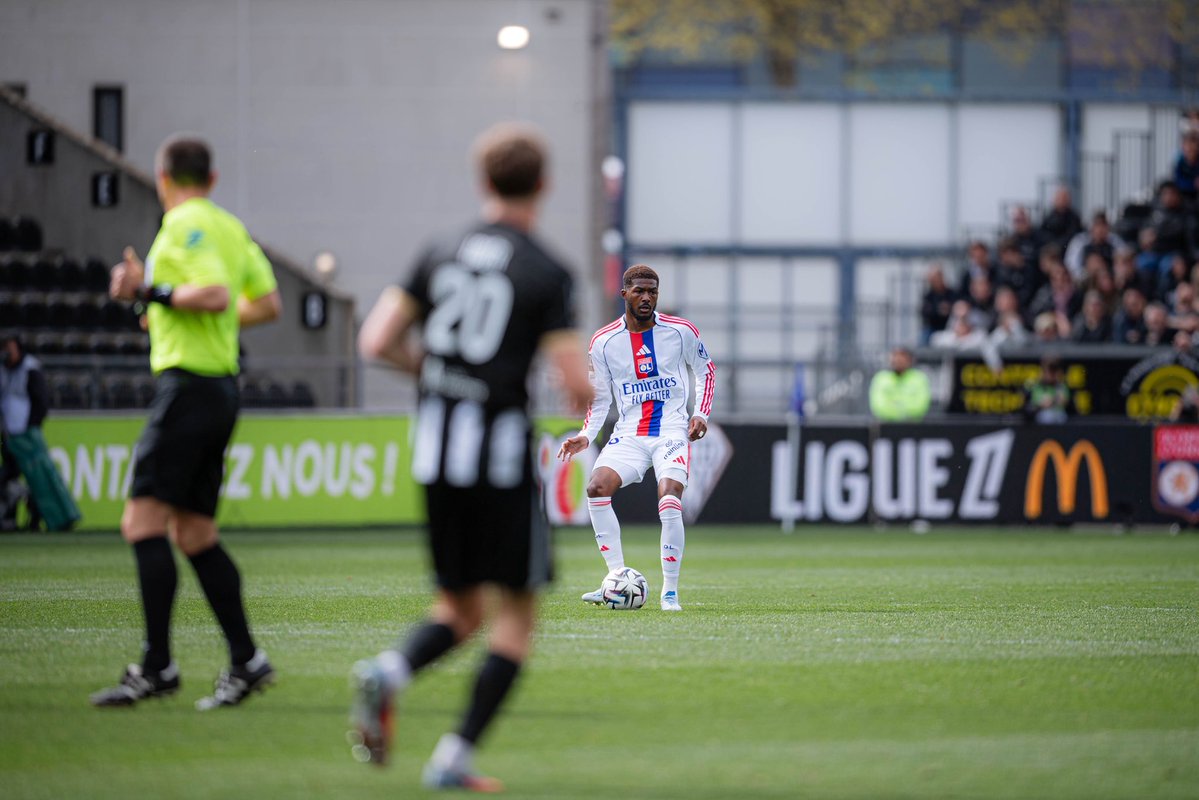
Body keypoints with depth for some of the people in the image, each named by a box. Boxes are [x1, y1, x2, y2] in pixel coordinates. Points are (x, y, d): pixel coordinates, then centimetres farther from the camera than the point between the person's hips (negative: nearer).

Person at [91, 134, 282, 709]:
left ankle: (156, 666, -18)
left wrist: (151, 293, -14)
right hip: (220, 386, 9)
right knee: (194, 534, 12)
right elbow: (267, 304, 21)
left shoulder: (186, 225, -9)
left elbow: (215, 294, -22)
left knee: (143, 521, -12)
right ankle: (245, 662, 12)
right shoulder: (229, 227, 17)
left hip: (187, 381, -9)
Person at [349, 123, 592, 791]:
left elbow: (377, 341, 4)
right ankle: (456, 758, -1)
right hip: (502, 451, -5)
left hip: (436, 450, 5)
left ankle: (389, 671, -15)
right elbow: (579, 384, -13)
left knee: (461, 610, 17)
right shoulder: (547, 273, -7)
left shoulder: (442, 255, 7)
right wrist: (588, 393, 11)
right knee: (517, 613, 8)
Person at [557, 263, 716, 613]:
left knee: (669, 501, -24)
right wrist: (586, 435, -4)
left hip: (671, 431, -2)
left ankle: (670, 591, -10)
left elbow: (706, 370, 12)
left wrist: (701, 414, -2)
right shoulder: (603, 342, 1)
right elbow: (600, 397, 10)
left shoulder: (681, 331, -3)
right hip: (628, 434, 2)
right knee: (597, 487, -23)